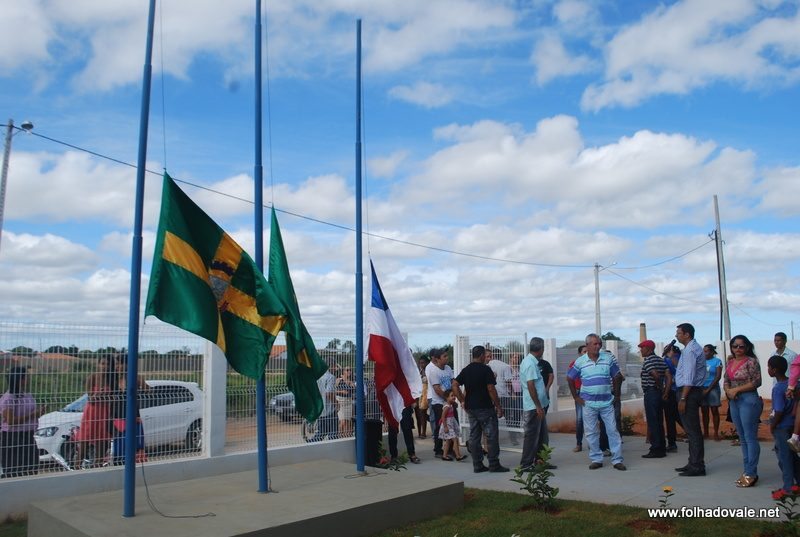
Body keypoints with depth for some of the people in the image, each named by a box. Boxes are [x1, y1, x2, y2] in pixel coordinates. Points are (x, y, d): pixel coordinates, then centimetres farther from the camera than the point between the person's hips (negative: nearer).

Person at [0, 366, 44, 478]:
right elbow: (10, 421, -20)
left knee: (31, 470, 7)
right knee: (13, 472, -4)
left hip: (28, 436, 7)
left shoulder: (28, 396, 10)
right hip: (12, 438, -7)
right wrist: (32, 415, -21)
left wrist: (39, 412, 0)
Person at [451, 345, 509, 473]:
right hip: (485, 408, -6)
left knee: (474, 437, 8)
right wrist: (498, 406, -8)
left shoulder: (465, 370, 7)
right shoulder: (485, 369, -11)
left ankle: (477, 465, 12)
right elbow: (491, 389, -15)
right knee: (491, 436, 1)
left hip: (471, 408, 7)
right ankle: (494, 465, 3)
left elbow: (454, 385, 3)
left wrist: (462, 401, 6)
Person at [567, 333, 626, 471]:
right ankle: (596, 459, 17)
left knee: (612, 430, 2)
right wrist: (576, 397, 4)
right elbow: (570, 379, 7)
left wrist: (616, 393, 6)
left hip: (607, 402, 0)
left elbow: (617, 377, 8)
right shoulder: (580, 362, -3)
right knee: (591, 432, 6)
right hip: (588, 403, 0)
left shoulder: (609, 358, -1)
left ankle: (617, 460, 9)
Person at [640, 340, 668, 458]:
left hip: (651, 393, -9)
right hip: (659, 394, 9)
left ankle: (656, 450, -3)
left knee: (652, 423, -5)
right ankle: (662, 448, 18)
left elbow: (656, 375, -25)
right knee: (659, 422, 14)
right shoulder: (661, 360, 15)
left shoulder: (647, 360, -12)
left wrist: (658, 386, -8)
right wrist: (665, 391, 7)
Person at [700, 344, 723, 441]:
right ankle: (705, 433, 16)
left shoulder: (717, 361, -2)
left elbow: (718, 376, -7)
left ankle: (716, 433, 6)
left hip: (713, 388, -3)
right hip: (702, 388, 3)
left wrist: (708, 389, -10)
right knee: (704, 411, 8)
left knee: (714, 411, 0)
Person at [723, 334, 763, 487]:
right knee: (742, 438, 12)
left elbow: (756, 382, -13)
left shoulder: (751, 361, -8)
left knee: (750, 438, -5)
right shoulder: (730, 362, 13)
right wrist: (728, 390, -6)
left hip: (748, 400, -8)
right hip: (734, 401, 8)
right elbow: (726, 381, 15)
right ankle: (747, 470, 20)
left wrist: (737, 389, -13)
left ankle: (751, 473, 0)